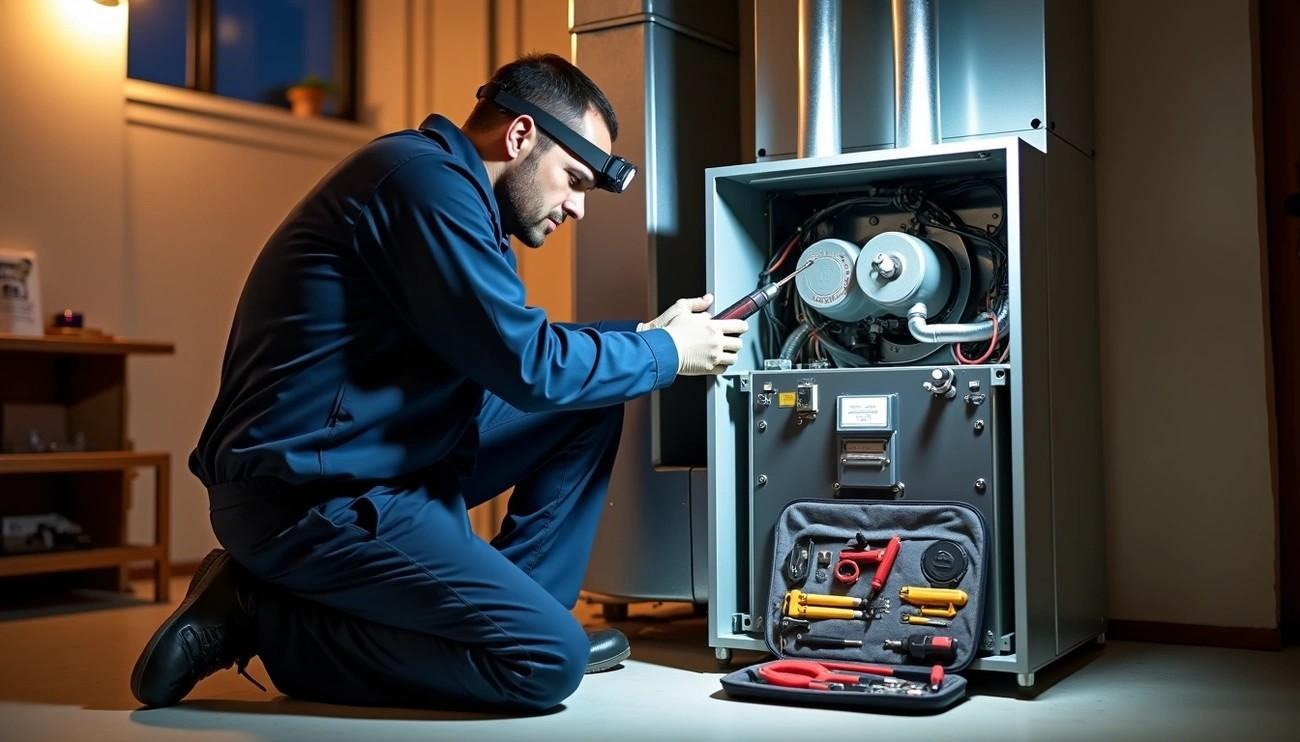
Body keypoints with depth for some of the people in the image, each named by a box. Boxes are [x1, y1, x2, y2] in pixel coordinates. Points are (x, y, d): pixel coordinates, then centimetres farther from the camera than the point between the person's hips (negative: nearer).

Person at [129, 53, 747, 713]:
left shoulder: (451, 190, 14)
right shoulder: (427, 177, -18)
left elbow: (509, 343, 21)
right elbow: (529, 367, -19)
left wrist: (645, 332, 13)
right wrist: (668, 353, -4)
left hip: (381, 462, 11)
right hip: (308, 495, -11)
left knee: (590, 405, 11)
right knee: (549, 660, -15)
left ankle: (511, 612, 12)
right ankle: (261, 614, -5)